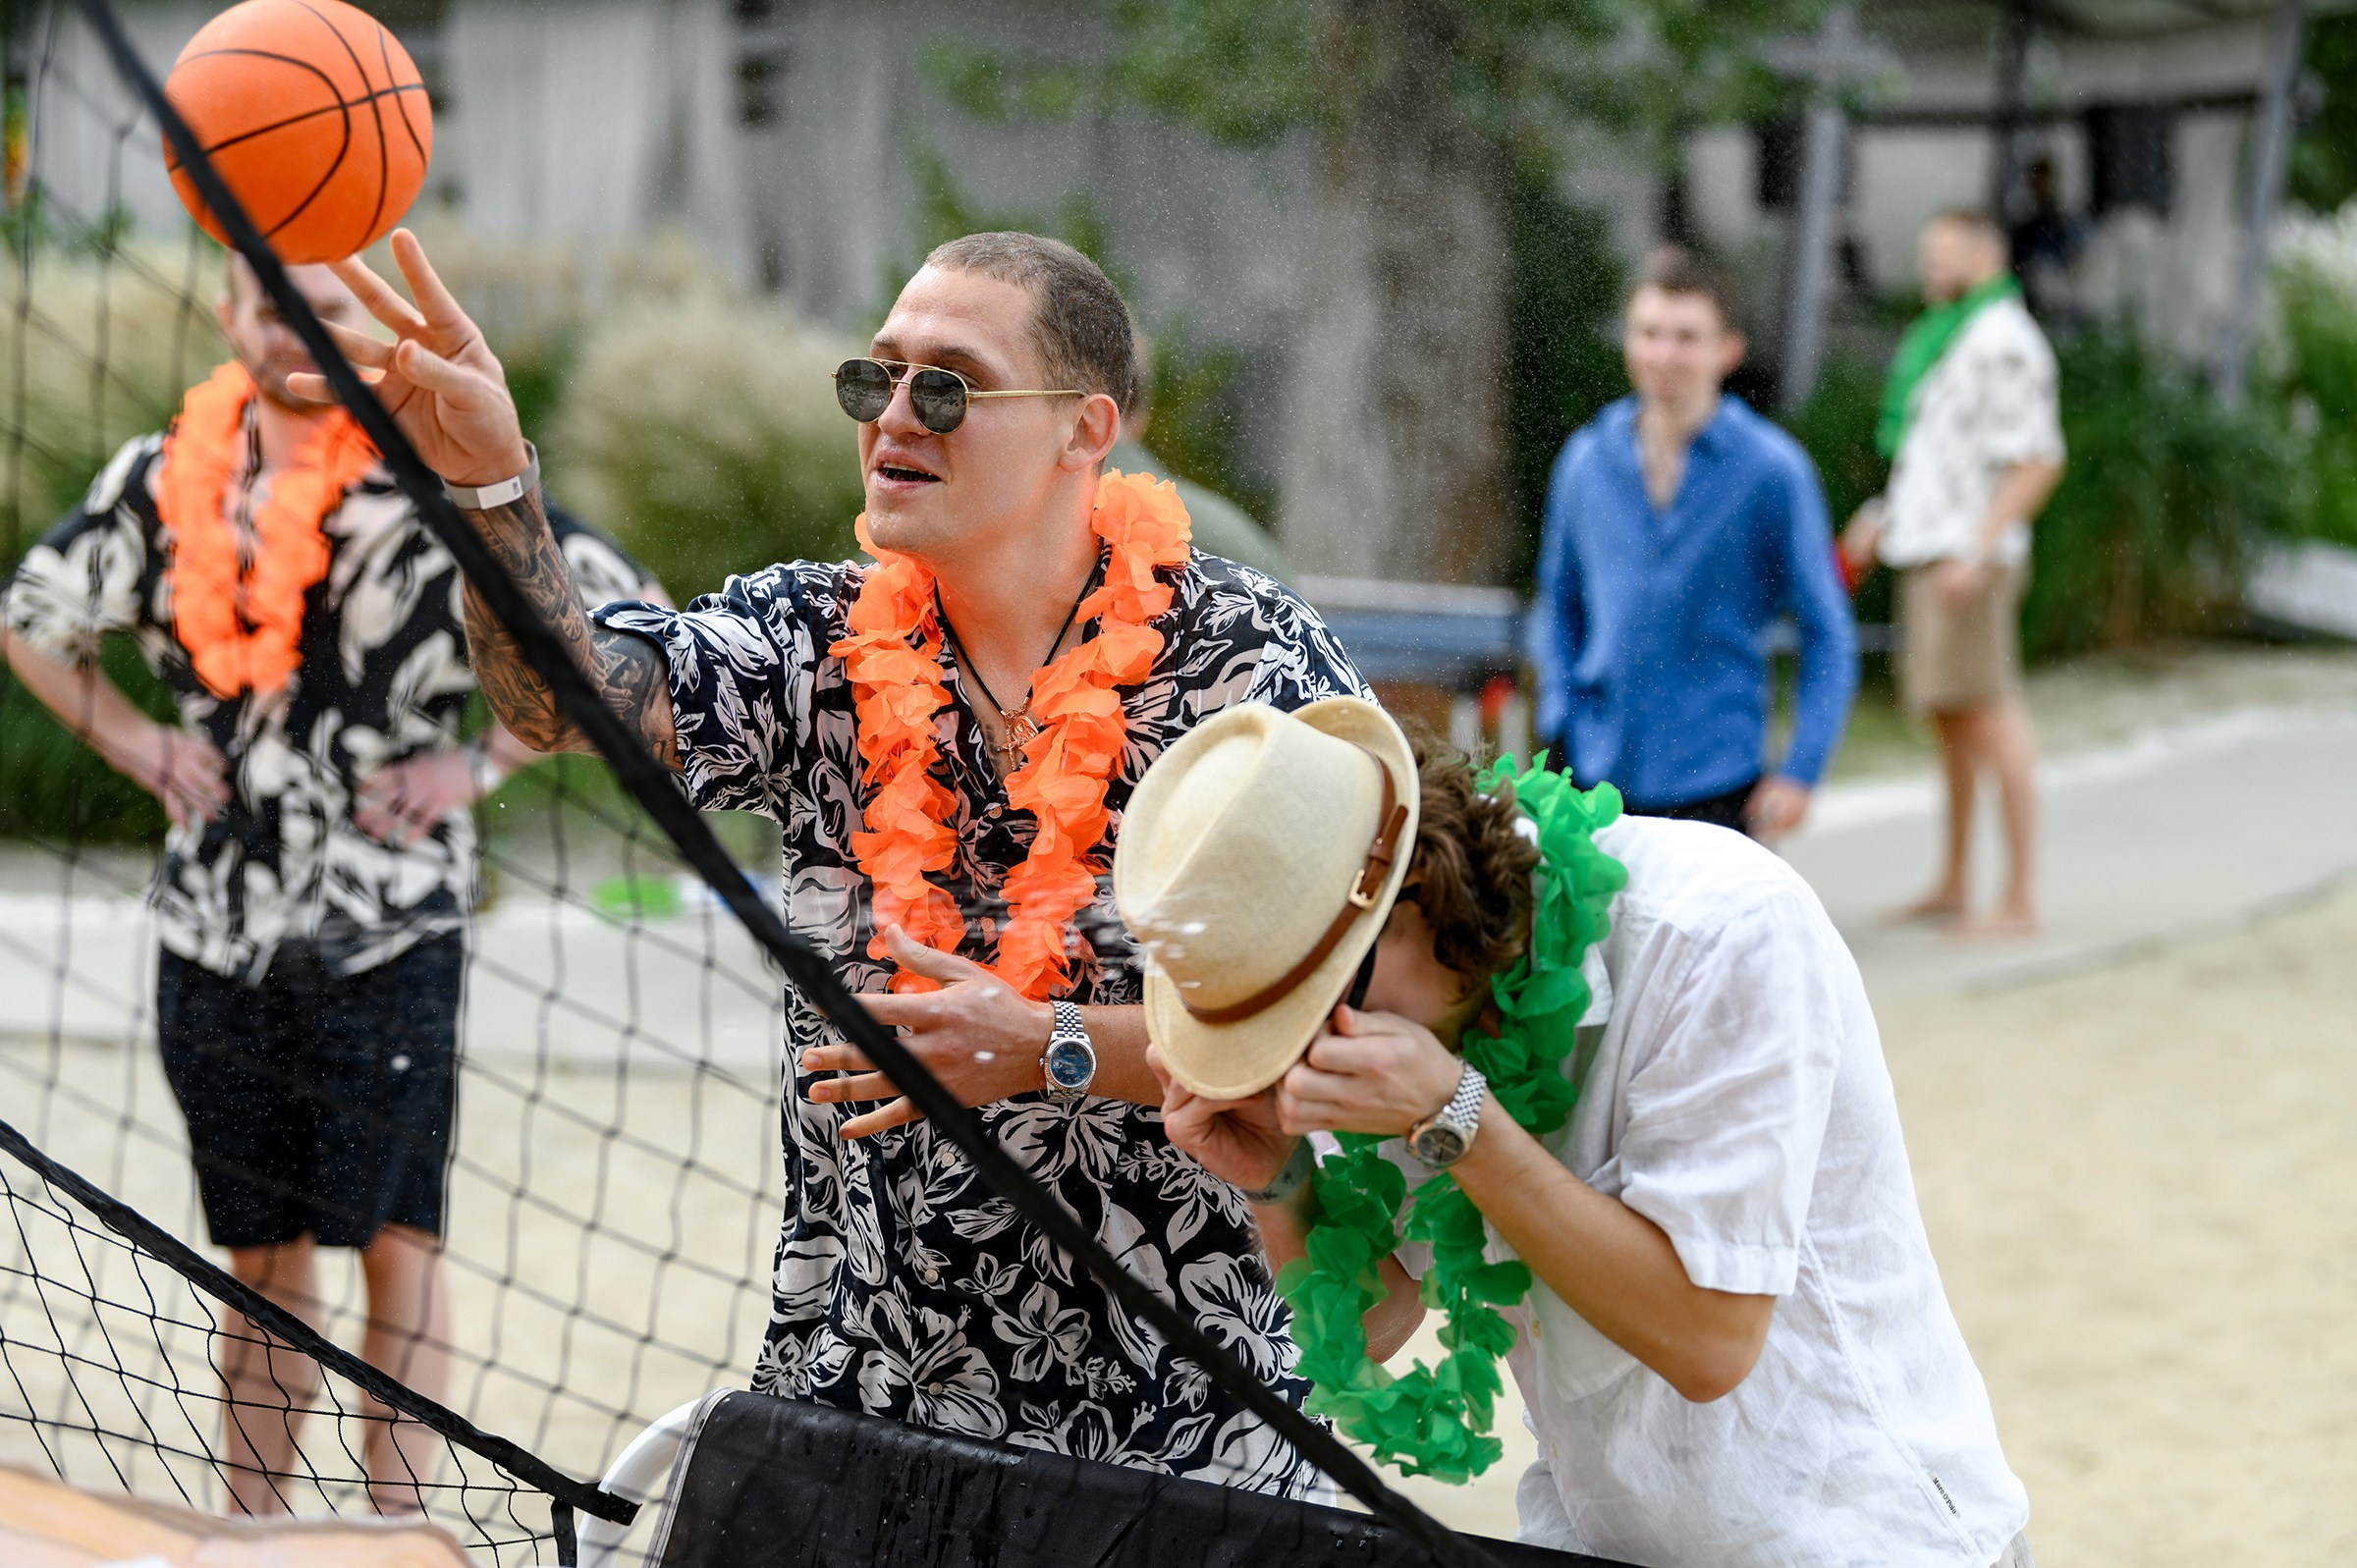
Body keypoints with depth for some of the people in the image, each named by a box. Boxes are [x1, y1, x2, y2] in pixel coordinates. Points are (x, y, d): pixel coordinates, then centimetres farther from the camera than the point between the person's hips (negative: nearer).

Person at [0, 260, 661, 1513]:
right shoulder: (164, 479, 6)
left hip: (387, 928, -4)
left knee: (394, 1239, -4)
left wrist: (485, 761, -8)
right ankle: (253, 1530, 18)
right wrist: (137, 746, 7)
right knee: (258, 1252, 11)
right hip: (214, 928, 4)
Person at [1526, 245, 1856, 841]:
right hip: (1595, 771, 3)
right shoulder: (1587, 459, 6)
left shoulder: (1772, 468, -5)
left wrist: (1800, 770, -9)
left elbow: (1828, 634, -2)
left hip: (1714, 782, -3)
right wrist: (1561, 720, 5)